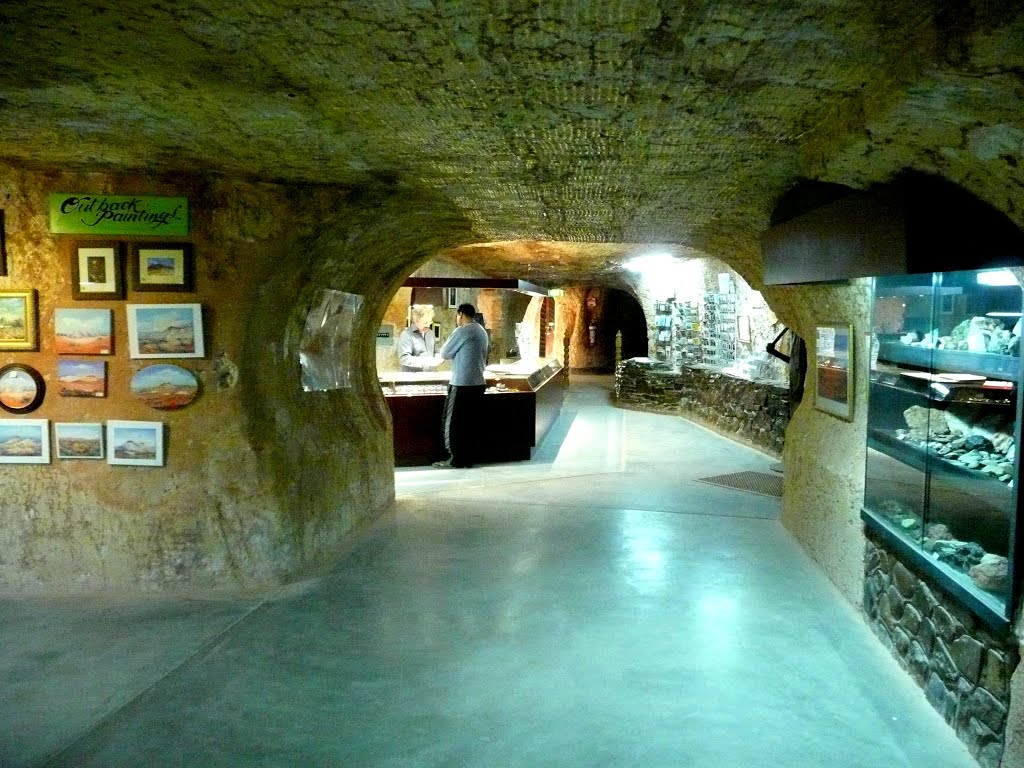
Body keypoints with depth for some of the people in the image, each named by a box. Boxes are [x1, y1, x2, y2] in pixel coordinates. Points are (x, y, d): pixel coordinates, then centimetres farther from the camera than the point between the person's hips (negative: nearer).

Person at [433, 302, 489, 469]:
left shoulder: (462, 331, -12)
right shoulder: (482, 331, 13)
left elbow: (444, 353, -4)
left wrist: (451, 353, 16)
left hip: (462, 384, -8)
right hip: (478, 383, 8)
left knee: (453, 422, 2)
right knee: (469, 423, 12)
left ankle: (455, 460, 4)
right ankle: (467, 459, 14)